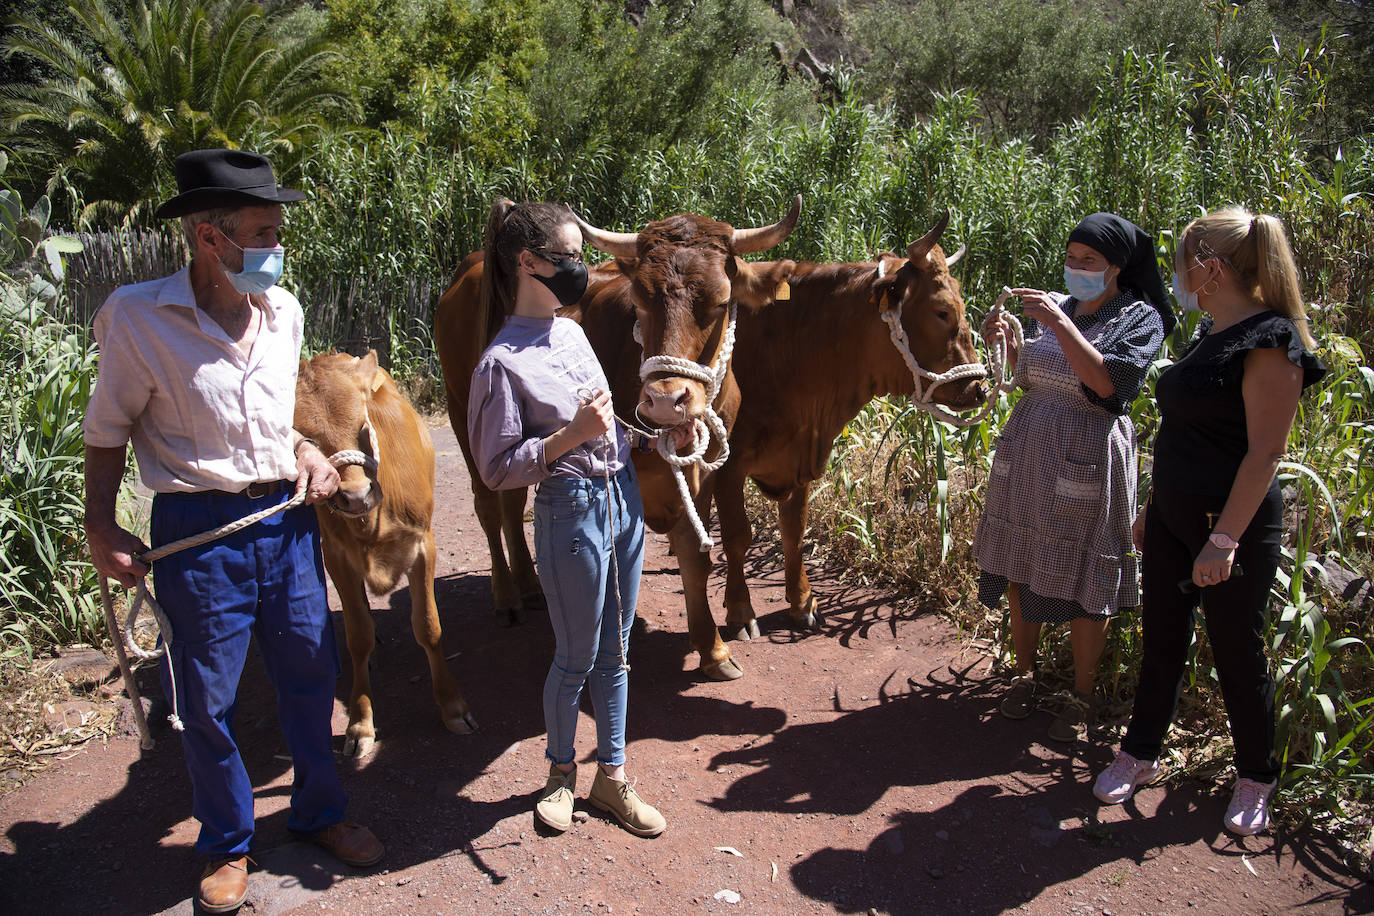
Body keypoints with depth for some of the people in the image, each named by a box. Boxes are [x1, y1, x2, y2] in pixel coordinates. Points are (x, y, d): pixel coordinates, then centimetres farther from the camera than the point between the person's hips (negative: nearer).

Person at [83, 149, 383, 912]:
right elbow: (107, 431, -2)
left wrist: (305, 452, 0)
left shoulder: (283, 311, 3)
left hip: (287, 518, 5)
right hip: (199, 531, -4)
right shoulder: (138, 317, -13)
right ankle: (227, 843, 33)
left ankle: (320, 812, 37)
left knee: (310, 673, 14)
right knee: (206, 699, 10)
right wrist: (100, 529, -4)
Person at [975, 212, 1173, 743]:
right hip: (1027, 451, 5)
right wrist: (1004, 344, -3)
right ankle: (1024, 674, 30)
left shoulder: (1140, 319, -5)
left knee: (1080, 580, 2)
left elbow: (1105, 384, -21)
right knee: (1021, 566, 11)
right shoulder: (1055, 307, 9)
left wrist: (1060, 325, -26)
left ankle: (1082, 698, 19)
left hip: (1087, 462, -5)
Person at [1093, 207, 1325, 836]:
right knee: (1161, 640, 15)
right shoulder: (1209, 335, 10)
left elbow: (1265, 452, -21)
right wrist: (1153, 510, 17)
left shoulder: (1269, 343, -16)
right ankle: (1141, 754, 30)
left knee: (1237, 653, 7)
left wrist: (1224, 539, -24)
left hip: (1235, 524, -8)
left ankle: (1256, 779, 27)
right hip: (1173, 517, 8)